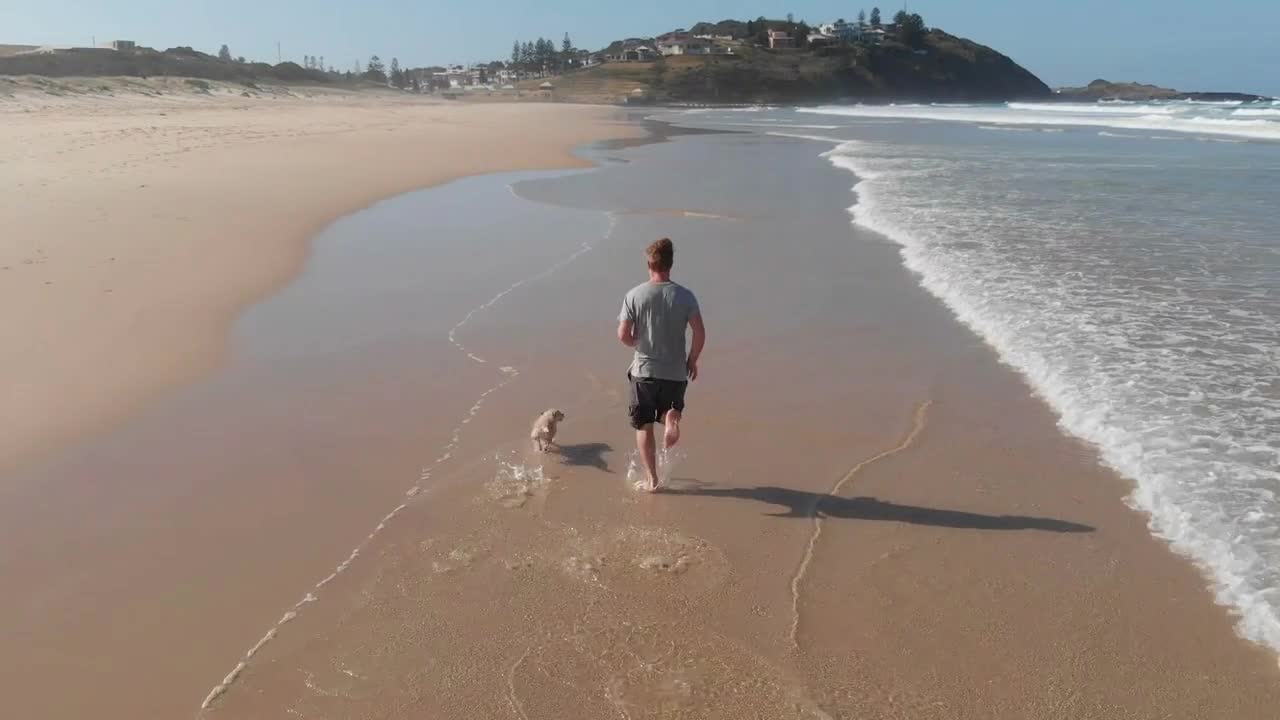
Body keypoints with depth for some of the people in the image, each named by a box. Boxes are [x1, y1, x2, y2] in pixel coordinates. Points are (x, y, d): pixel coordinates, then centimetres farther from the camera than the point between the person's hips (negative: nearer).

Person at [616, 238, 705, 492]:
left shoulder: (634, 295, -7)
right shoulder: (685, 295, -6)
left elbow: (623, 335, -9)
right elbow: (700, 333, -10)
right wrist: (692, 360, 5)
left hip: (644, 371, 0)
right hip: (675, 372, 1)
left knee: (644, 427, 13)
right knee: (671, 408, 25)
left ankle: (652, 479, 15)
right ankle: (672, 417, -12)